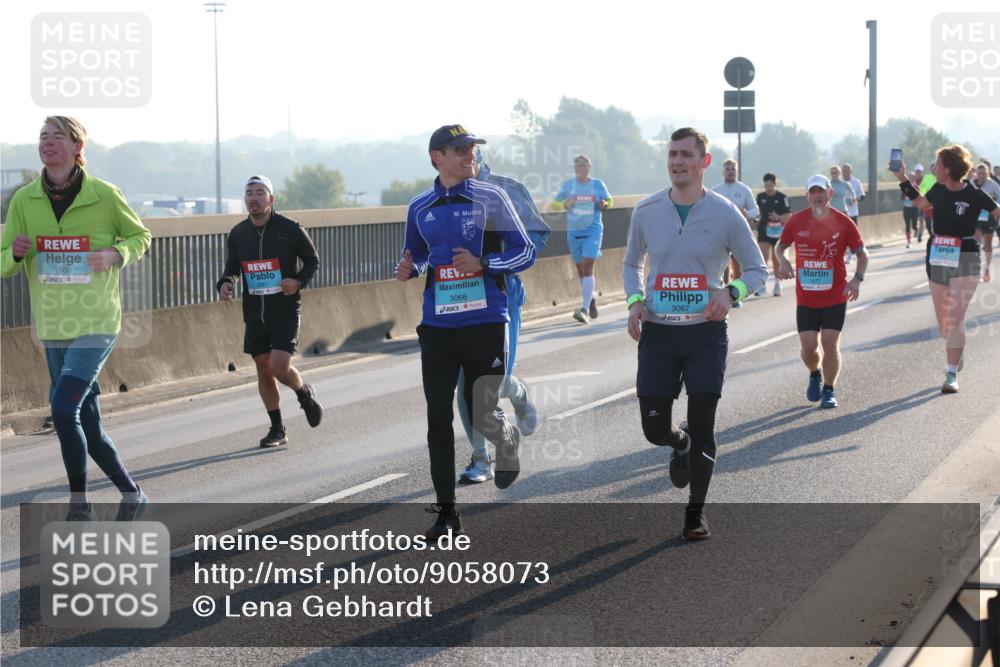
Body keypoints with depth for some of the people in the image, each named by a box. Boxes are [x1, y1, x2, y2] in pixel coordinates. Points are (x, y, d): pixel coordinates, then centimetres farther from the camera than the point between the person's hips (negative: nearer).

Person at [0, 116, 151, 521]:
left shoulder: (104, 195, -7)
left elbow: (140, 236, 9)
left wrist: (115, 254, -12)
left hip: (96, 324, -5)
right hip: (53, 328, 5)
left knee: (64, 409, -19)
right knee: (87, 426, 11)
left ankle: (80, 506, -6)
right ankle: (132, 495, 29)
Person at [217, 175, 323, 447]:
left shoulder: (290, 229, -6)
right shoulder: (237, 234, 4)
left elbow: (313, 260, 4)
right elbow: (232, 268, 16)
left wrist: (299, 282, -14)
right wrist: (225, 283, -6)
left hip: (286, 310, -4)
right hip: (254, 313, 4)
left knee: (279, 367, -16)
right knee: (263, 371, 6)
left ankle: (305, 393, 18)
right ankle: (277, 429, 19)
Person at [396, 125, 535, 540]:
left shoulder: (491, 199, -1)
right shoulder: (420, 208, 8)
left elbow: (526, 252, 0)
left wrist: (482, 264, -15)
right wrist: (408, 269, 0)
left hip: (485, 323, -3)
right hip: (437, 327, 3)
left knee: (483, 419, -2)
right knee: (438, 421, 1)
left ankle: (507, 442, 36)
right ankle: (445, 512, 10)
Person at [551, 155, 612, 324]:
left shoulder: (598, 184, 2)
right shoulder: (568, 185, 5)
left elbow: (610, 199, 16)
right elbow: (554, 204, 11)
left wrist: (604, 204, -7)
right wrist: (565, 204, -10)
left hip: (593, 230, -3)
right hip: (573, 232, 3)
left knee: (587, 267, -16)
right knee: (580, 269, 10)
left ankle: (585, 309, -23)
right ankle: (592, 298, 37)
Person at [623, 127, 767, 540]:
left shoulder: (725, 214, -5)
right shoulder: (647, 211, 2)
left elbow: (757, 269, 3)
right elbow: (631, 263, 17)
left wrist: (731, 291, -18)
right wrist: (635, 301, -2)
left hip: (706, 333, -2)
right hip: (657, 333, 2)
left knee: (702, 426, -4)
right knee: (654, 429, 0)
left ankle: (696, 512, 15)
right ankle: (681, 444, 38)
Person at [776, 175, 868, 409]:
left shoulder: (843, 222, -6)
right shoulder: (796, 220, -1)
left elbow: (862, 253, 2)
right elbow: (781, 245, 13)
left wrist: (857, 279, -14)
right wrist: (783, 260, -10)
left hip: (835, 296, -1)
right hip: (805, 298, 1)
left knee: (830, 344, -6)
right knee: (808, 347, -1)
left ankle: (829, 390, 14)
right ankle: (815, 375, 33)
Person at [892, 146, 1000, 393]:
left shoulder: (973, 194, -12)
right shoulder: (939, 190, 2)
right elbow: (920, 202, 22)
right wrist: (903, 180, 17)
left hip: (965, 261, -6)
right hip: (937, 259, 6)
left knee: (955, 319, -13)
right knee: (942, 320, 12)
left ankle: (952, 374, -11)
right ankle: (955, 357, 37)